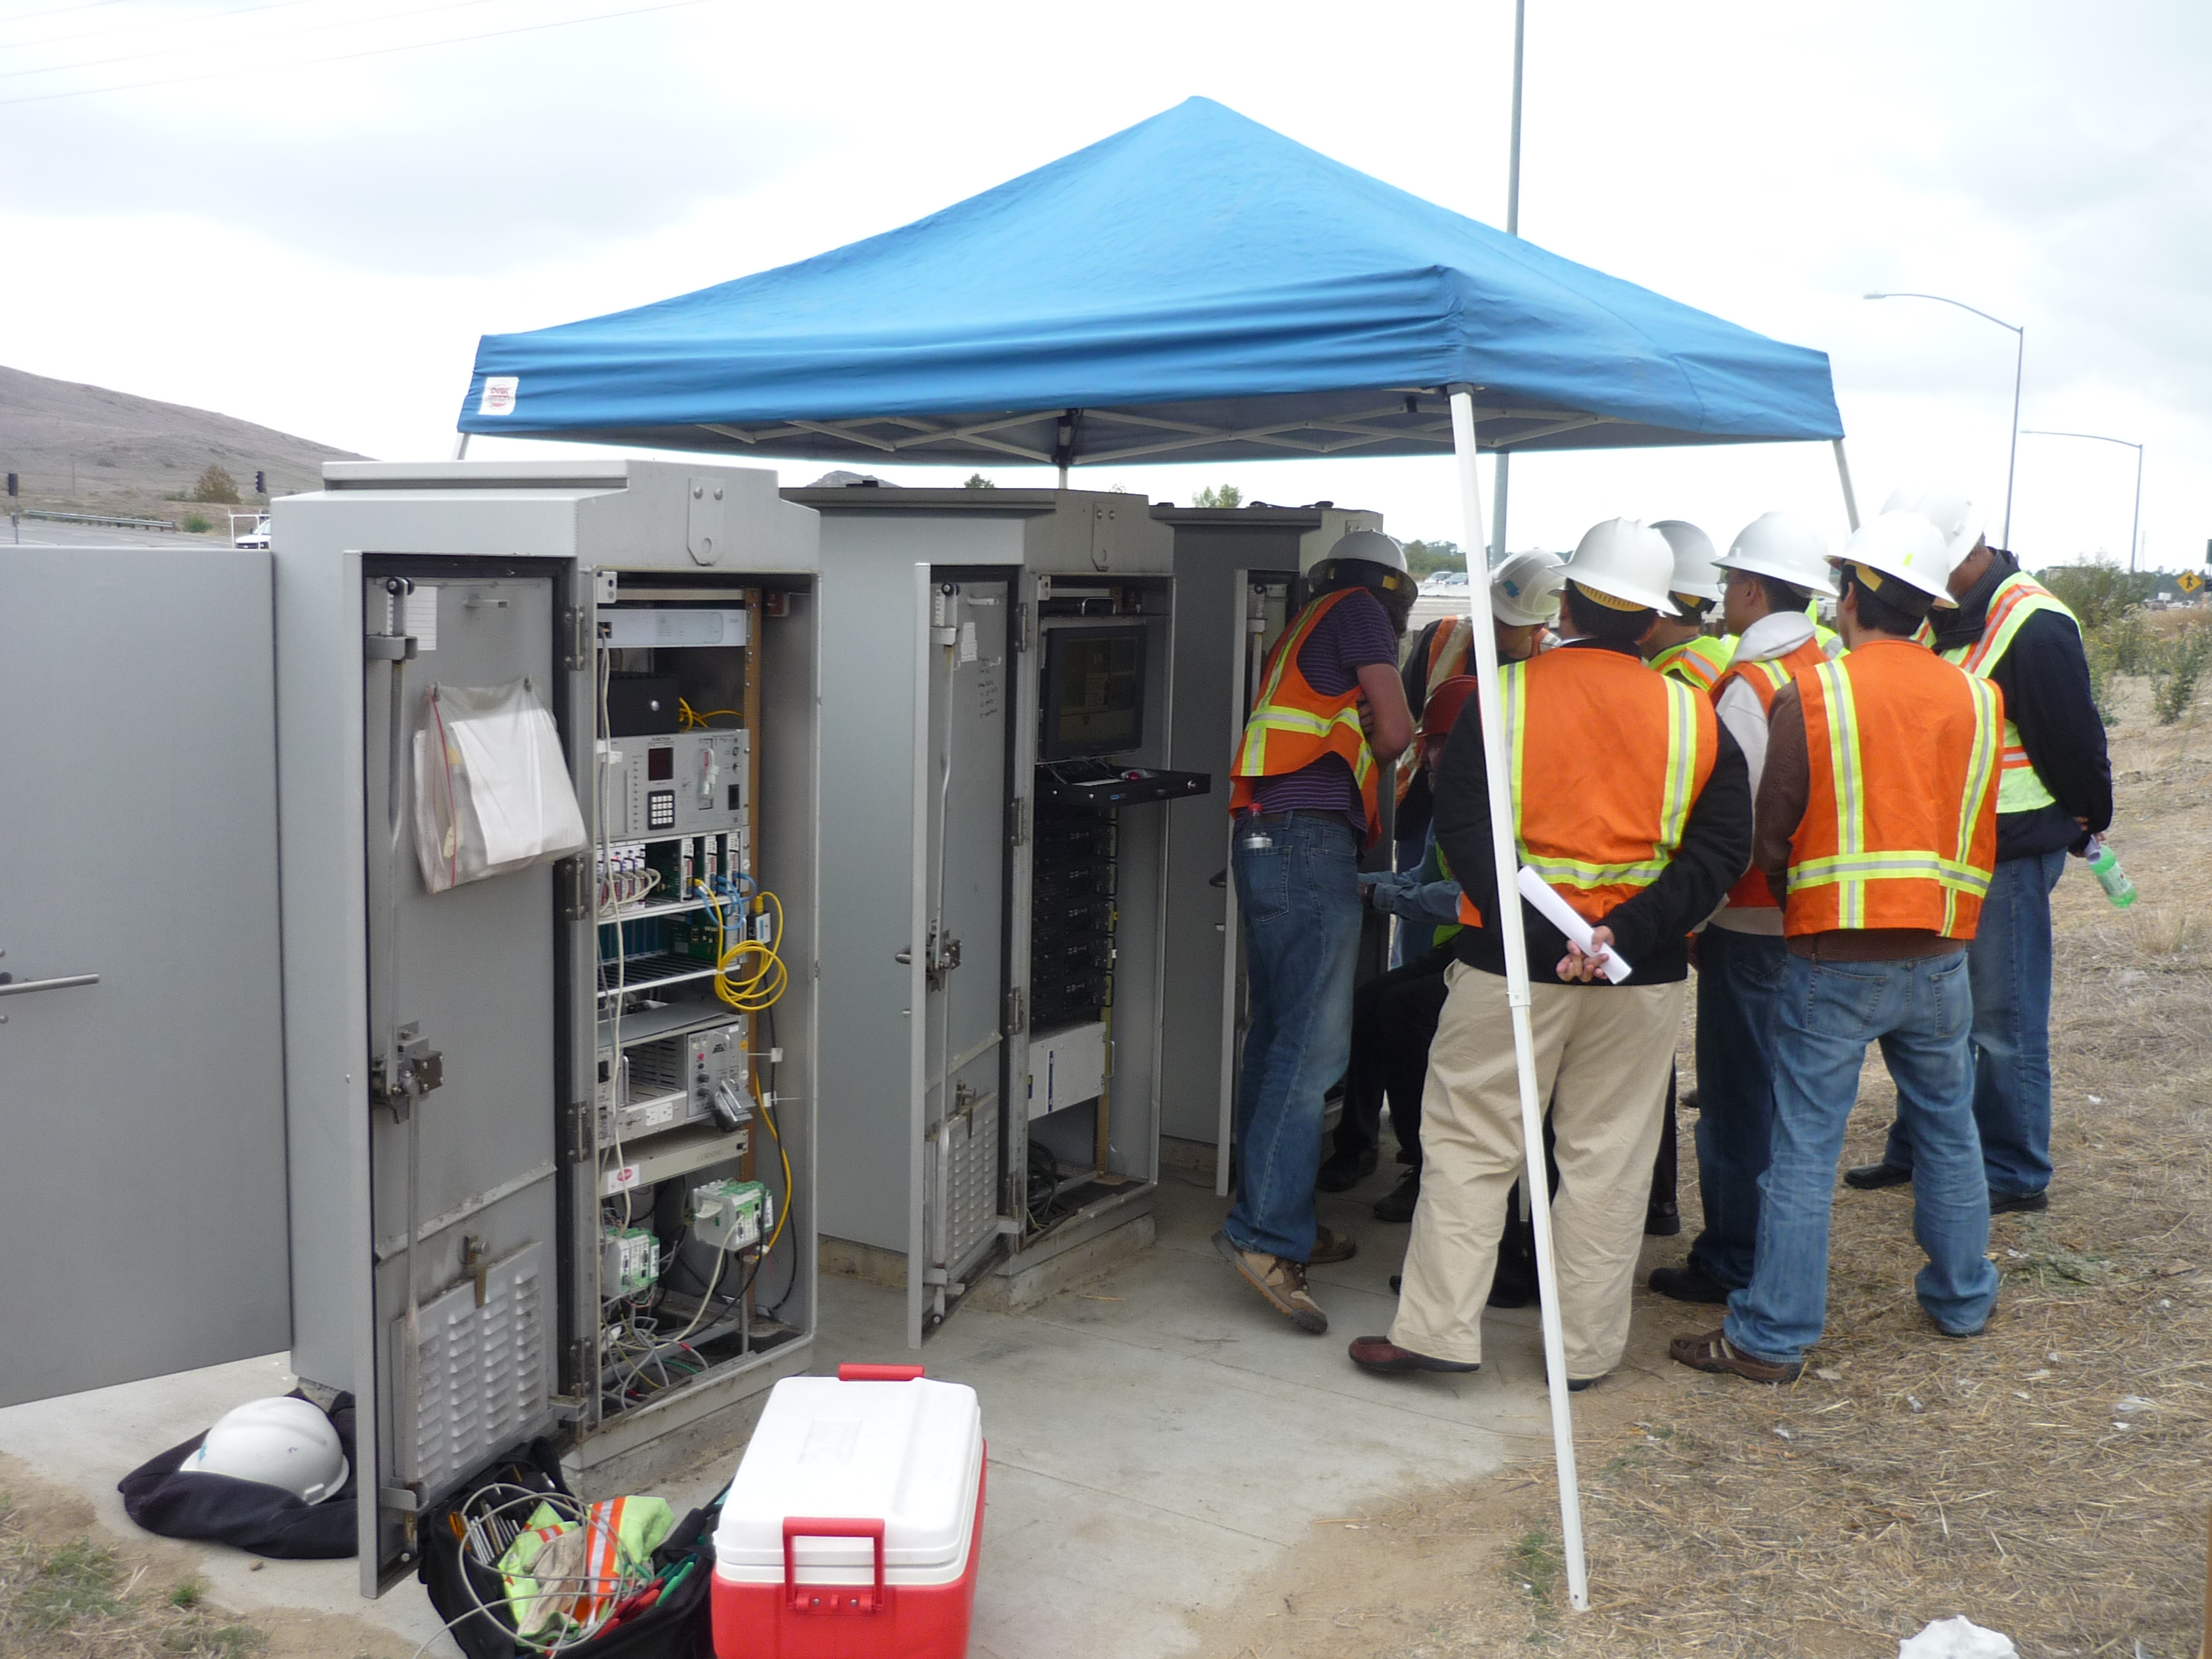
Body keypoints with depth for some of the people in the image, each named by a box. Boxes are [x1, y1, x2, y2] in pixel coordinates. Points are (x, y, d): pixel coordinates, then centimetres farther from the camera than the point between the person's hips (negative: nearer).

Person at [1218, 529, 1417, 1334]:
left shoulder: (1301, 632, 27)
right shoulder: (1361, 611, 3)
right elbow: (1394, 731, -1)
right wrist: (1369, 756, 17)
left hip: (1264, 837, 9)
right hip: (1313, 838, -9)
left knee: (1278, 1033, 11)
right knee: (1313, 1043, -13)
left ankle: (1280, 1220, 17)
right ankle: (1266, 1232, -17)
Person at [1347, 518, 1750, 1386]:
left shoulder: (1506, 695, -5)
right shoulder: (1694, 715, 2)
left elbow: (1461, 826, -13)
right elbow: (1721, 852, -4)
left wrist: (1537, 932, -16)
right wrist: (1627, 932, -14)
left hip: (1511, 961, -2)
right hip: (1641, 977, 3)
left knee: (1470, 1142, 7)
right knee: (1609, 1160, 11)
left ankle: (1437, 1328, 9)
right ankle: (1585, 1347, 19)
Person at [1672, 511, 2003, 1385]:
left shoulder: (1812, 695, -10)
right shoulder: (1976, 698, 4)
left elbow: (1771, 838, -6)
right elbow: (1982, 836, 12)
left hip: (1834, 959, -4)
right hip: (1940, 959, 5)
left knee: (1803, 1147, 0)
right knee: (1948, 1129, 21)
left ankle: (1774, 1336, 4)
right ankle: (1962, 1298, 35)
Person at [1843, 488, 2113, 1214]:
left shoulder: (2034, 628, -19)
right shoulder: (1942, 617, 9)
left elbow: (2075, 747, -14)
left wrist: (2084, 826, -1)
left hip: (2011, 853, -9)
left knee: (2003, 1019, -1)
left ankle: (2014, 1176, 12)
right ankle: (1917, 1150, 29)